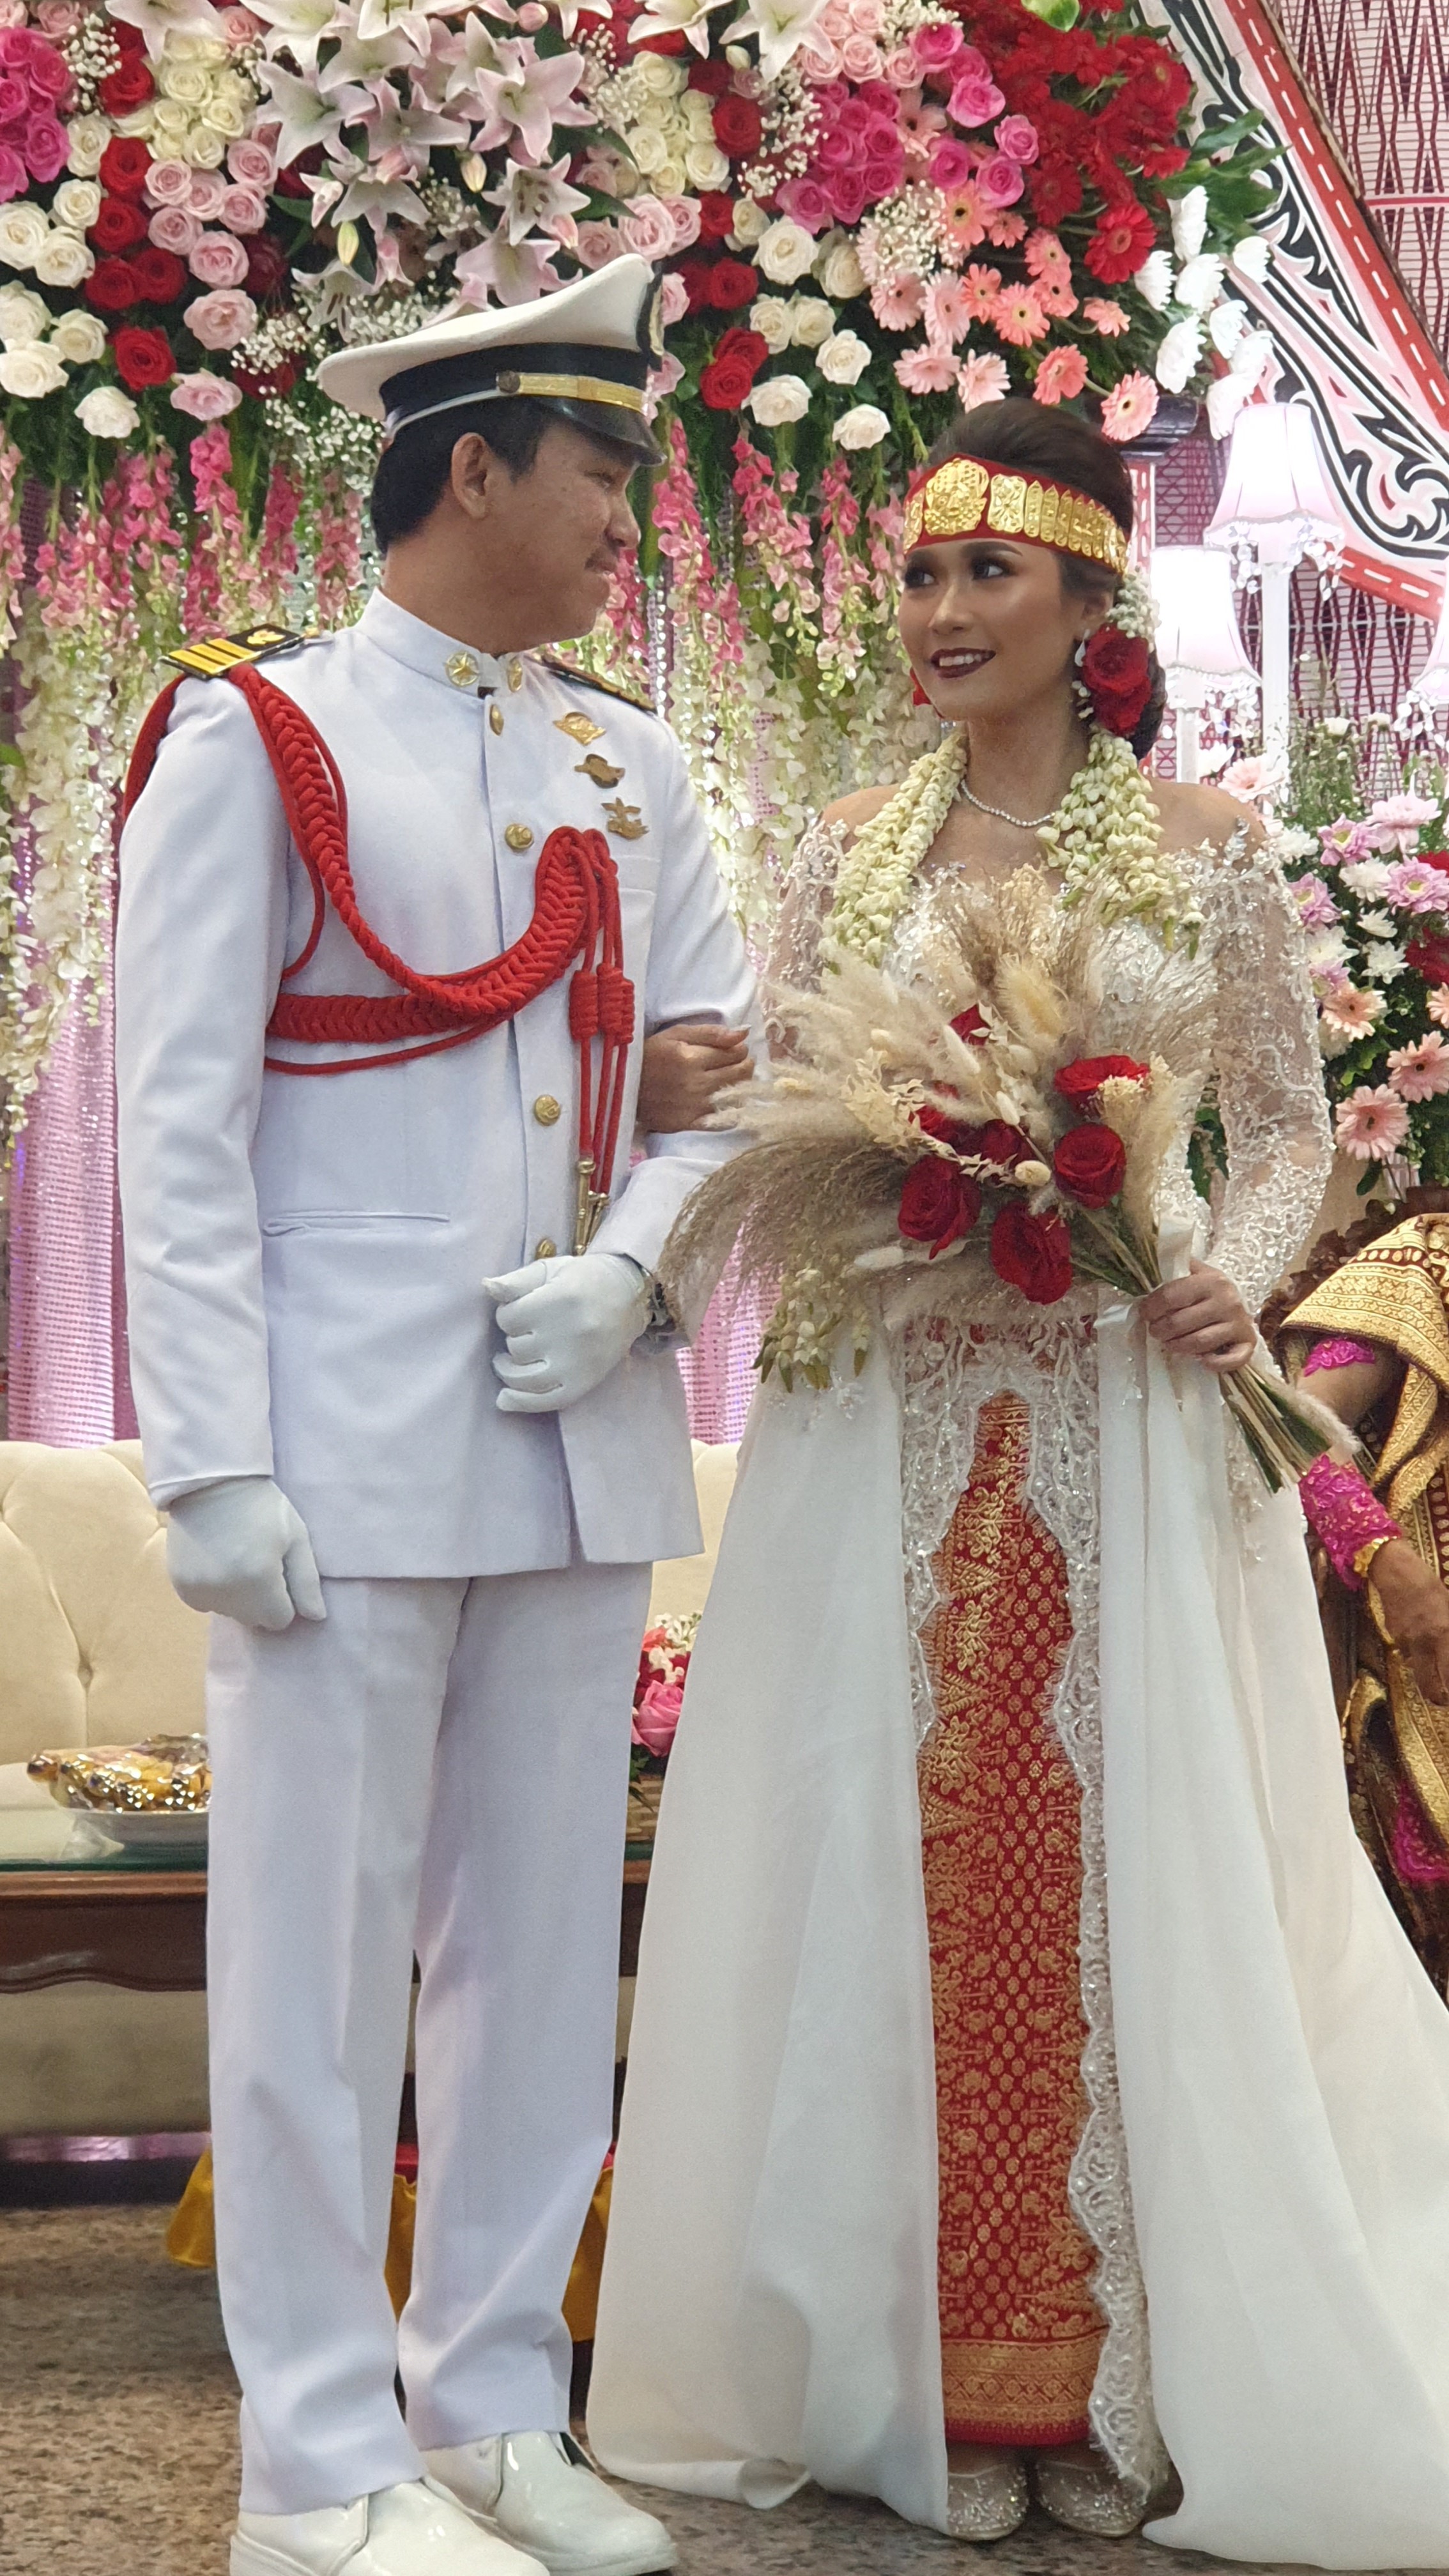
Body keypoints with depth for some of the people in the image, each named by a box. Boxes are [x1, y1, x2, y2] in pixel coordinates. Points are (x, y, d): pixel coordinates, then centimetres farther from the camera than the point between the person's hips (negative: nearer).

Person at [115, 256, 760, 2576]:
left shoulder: (628, 769, 15)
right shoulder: (256, 738, -1)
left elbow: (726, 1077, 15)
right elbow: (178, 1124, -6)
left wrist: (629, 1272, -5)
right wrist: (214, 1465, -13)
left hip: (582, 1432, 6)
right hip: (353, 1441, -6)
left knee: (545, 1940, 10)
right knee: (321, 1949, -1)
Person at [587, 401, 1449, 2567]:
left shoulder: (1206, 849, 3)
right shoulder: (847, 856, 8)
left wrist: (1236, 1273, -12)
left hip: (1133, 1416, -1)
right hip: (892, 1424, 2)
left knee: (1143, 1868, 0)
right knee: (909, 1867, 2)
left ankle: (1132, 2381, 12)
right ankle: (943, 2383, 12)